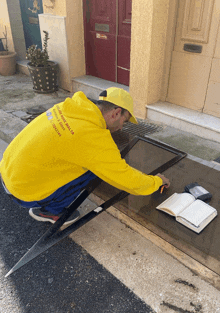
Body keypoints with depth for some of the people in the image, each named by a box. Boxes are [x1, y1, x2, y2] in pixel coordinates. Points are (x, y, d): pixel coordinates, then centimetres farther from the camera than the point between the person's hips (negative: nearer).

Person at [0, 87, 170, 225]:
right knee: (94, 167, -6)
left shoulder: (70, 106, -1)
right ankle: (50, 211, 7)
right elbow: (126, 180, -16)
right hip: (25, 191, -8)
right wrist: (156, 181, 2)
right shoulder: (94, 137, -24)